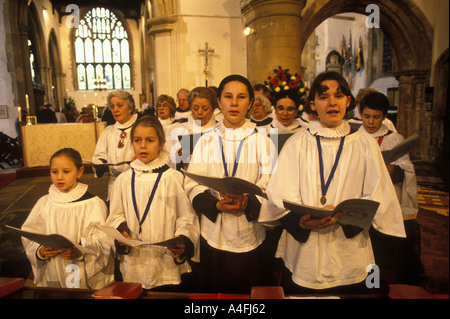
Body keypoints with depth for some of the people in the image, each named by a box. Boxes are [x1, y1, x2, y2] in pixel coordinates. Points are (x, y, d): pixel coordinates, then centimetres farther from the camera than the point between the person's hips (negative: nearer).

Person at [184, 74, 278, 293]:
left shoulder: (262, 141, 2)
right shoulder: (206, 141, 6)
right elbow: (192, 185, -1)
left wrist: (248, 202, -25)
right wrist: (216, 205, -19)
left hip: (249, 237, -1)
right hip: (213, 235, 1)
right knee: (211, 292, 13)